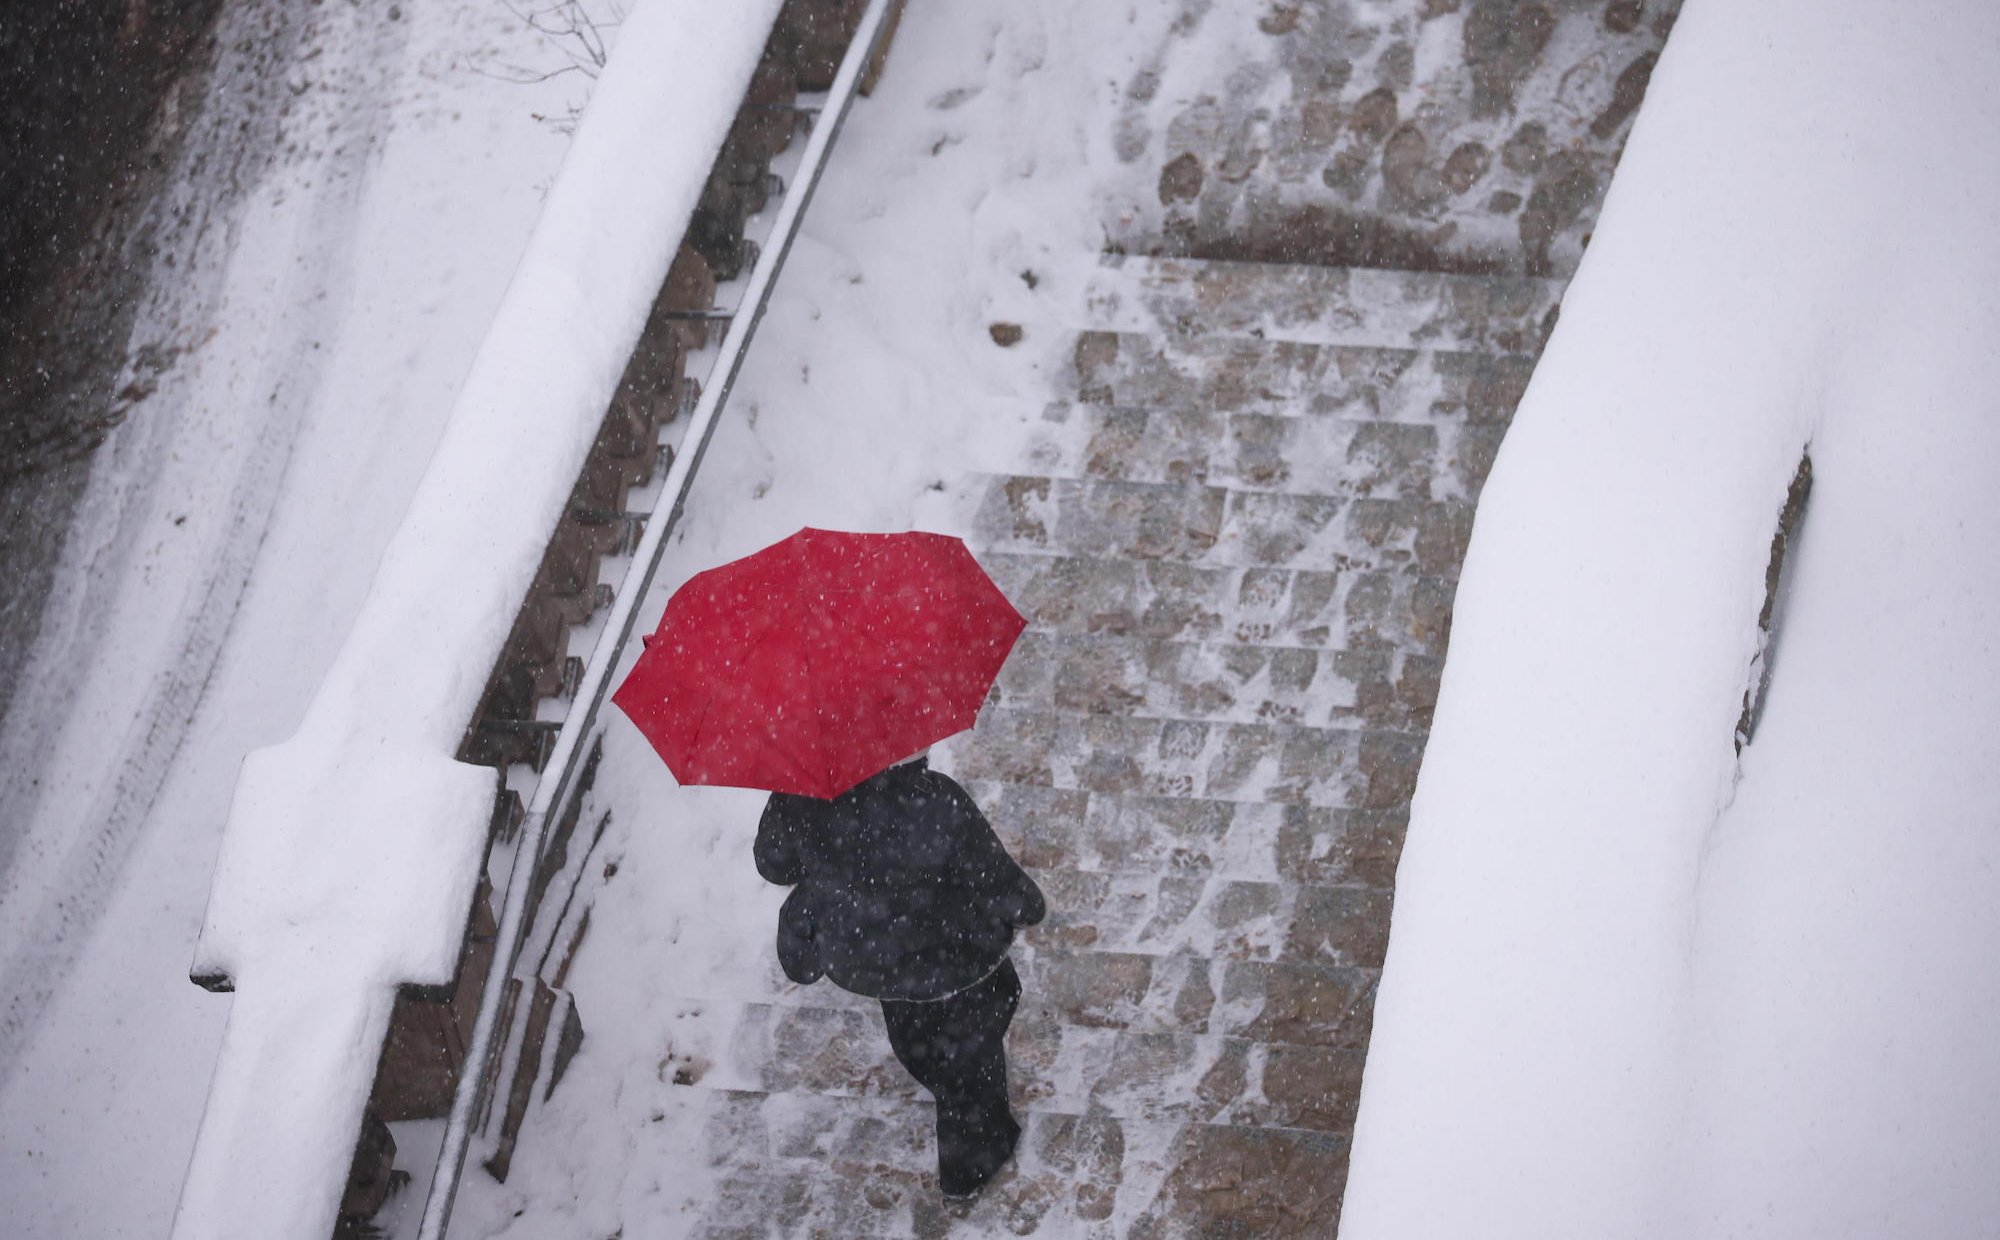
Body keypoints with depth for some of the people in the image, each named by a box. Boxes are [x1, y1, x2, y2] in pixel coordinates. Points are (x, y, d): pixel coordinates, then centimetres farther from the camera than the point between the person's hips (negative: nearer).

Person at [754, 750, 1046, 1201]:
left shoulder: (799, 798, -29)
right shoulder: (936, 805, -41)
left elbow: (774, 863, -8)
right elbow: (1001, 888, -26)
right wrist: (1027, 905, -3)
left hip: (850, 955, 4)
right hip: (947, 964, -4)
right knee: (969, 1052, 27)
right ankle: (969, 1169, 47)